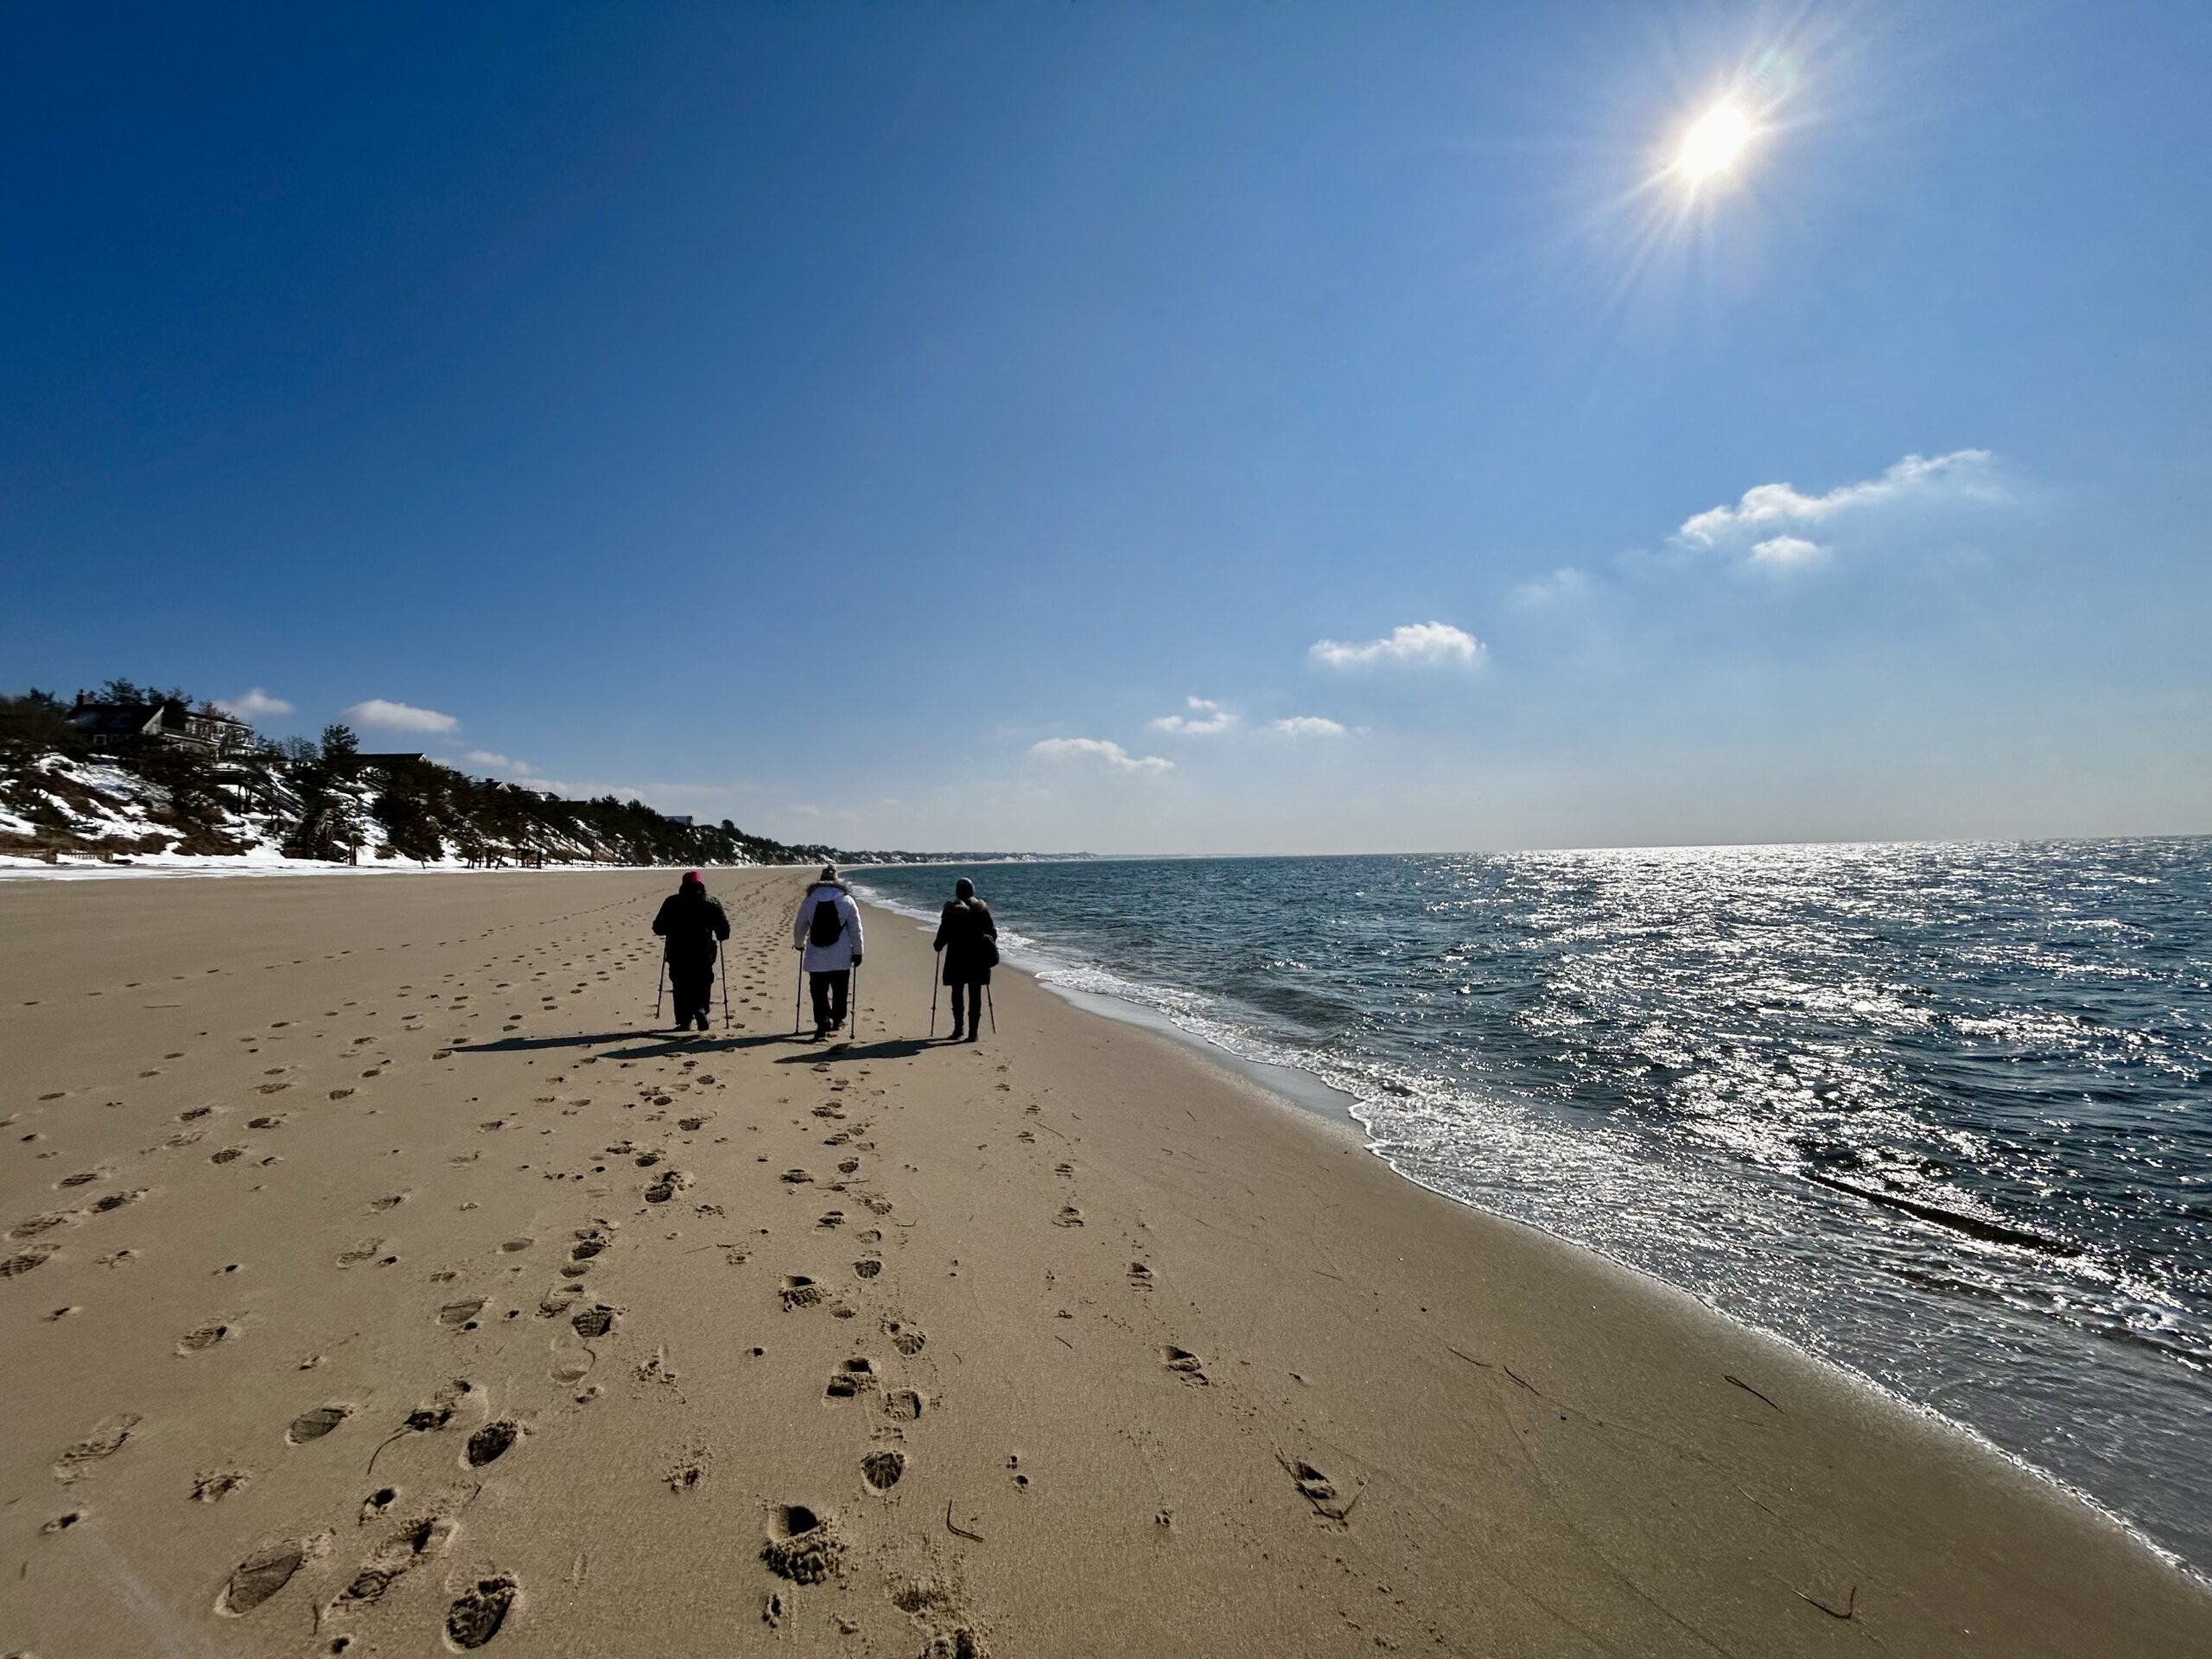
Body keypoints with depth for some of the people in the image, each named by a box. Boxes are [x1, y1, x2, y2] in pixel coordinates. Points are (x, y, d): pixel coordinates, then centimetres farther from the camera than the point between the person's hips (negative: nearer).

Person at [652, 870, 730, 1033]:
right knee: (703, 985, 12)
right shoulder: (712, 903, 2)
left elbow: (658, 928, 4)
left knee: (681, 988, 11)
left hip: (677, 954, 0)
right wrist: (718, 935, 21)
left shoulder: (671, 902, 4)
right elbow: (724, 931, -1)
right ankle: (700, 1008, -13)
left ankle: (685, 1021, 7)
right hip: (704, 954, 0)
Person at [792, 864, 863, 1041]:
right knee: (840, 990, 16)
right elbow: (855, 929, -1)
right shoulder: (846, 900, -2)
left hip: (816, 958, 0)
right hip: (841, 958, 0)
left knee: (819, 991, 4)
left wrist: (799, 944, 28)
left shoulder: (809, 900, 1)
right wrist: (857, 952, 6)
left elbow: (799, 927, 9)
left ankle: (823, 1021, -9)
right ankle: (837, 1019, 26)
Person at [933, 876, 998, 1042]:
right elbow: (992, 931, 2)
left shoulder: (950, 909, -8)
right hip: (978, 956, 1)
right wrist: (990, 945, 20)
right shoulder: (982, 908, -2)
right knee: (975, 994, 4)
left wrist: (938, 945, 14)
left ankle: (958, 1029, 14)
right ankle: (974, 1033, 2)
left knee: (957, 993, 13)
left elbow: (944, 932, -5)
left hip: (956, 956, -1)